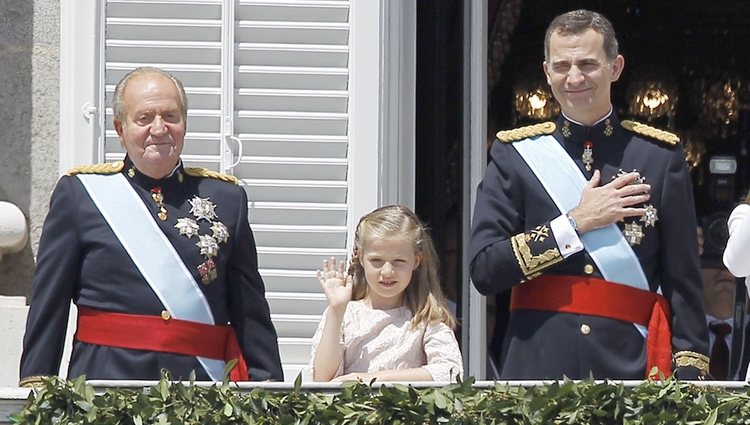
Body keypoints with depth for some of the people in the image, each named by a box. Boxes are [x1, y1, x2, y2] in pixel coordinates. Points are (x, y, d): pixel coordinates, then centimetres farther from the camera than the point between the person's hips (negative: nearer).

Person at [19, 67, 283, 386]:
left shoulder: (226, 197, 13)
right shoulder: (78, 192, 8)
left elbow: (252, 310, 13)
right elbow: (48, 304, 7)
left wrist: (268, 390, 6)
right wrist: (36, 386, 0)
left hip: (203, 383, 2)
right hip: (106, 378, -1)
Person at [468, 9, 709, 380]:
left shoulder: (660, 155, 6)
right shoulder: (515, 154, 6)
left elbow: (683, 283, 5)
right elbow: (483, 271, -2)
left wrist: (688, 371, -3)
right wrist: (577, 222, -7)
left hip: (630, 363, 0)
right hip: (538, 364, 0)